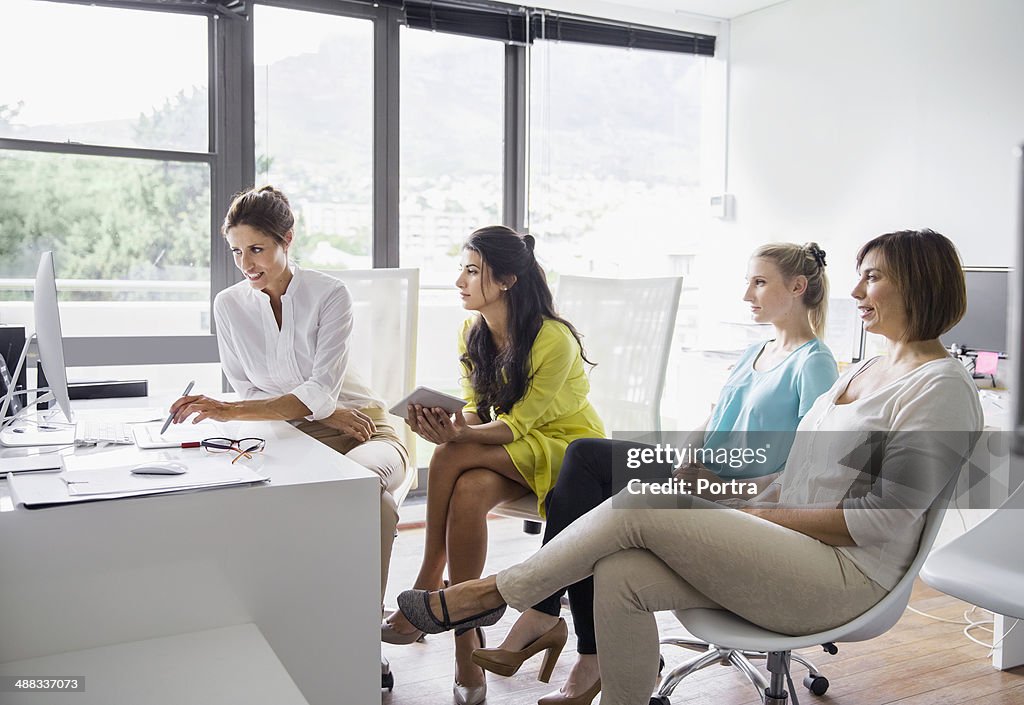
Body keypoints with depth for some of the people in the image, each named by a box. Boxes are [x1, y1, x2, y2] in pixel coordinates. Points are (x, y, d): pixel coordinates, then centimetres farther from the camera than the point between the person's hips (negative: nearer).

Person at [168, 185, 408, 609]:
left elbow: (321, 391, -20)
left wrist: (230, 411, -31)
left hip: (361, 432, -2)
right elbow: (249, 391, 2)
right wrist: (321, 410, -13)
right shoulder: (229, 305, 1)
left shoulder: (329, 295, -11)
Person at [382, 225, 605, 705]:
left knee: (452, 457, -29)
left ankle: (426, 590, -16)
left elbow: (517, 423, -21)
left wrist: (456, 438, -36)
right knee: (468, 491, -30)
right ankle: (466, 647, -22)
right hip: (505, 447, 6)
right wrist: (452, 425, -21)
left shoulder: (554, 340, -21)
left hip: (566, 446, -5)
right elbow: (476, 410, 2)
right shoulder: (472, 333, 0)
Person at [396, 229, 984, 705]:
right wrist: (744, 509, 4)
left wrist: (763, 514, -12)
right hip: (789, 550, 8)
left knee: (639, 507, -19)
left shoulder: (942, 387, -9)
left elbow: (882, 518, -17)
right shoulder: (866, 370, 20)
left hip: (847, 576, -8)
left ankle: (492, 593, -3)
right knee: (620, 575, -16)